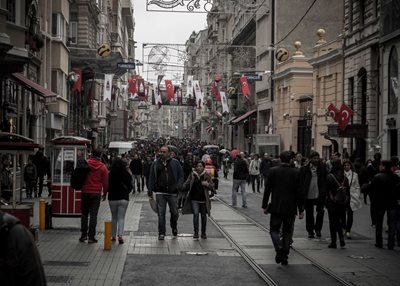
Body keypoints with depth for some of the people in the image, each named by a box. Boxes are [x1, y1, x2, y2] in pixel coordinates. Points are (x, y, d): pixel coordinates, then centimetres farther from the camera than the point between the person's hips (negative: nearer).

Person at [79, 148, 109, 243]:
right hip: (96, 193, -1)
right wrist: (105, 193, 12)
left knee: (84, 214, 12)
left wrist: (80, 187, 19)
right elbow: (105, 182, 1)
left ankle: (83, 235, 11)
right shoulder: (103, 167, -3)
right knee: (93, 215, 2)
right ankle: (91, 237, 0)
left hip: (85, 192, 1)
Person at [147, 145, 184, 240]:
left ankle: (174, 227, 35)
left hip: (172, 193, 0)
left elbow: (181, 176, 7)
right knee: (161, 214, -1)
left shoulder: (175, 163, 5)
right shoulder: (156, 164, 7)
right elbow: (152, 178, 8)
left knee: (174, 212, 7)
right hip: (160, 193, 0)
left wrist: (178, 186, -7)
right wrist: (150, 190, 0)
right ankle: (161, 233, 7)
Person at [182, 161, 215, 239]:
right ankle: (195, 232, -9)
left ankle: (203, 233, 22)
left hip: (204, 199, 1)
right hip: (194, 199, -1)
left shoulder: (207, 175, 1)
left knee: (204, 216, 9)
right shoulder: (192, 175, 2)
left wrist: (207, 184, -18)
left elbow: (212, 186, 2)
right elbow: (186, 185, 12)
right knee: (196, 214, -15)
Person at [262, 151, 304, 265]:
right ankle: (284, 256, 11)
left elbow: (267, 190, -3)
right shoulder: (296, 173, -5)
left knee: (274, 229, 10)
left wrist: (265, 206, 5)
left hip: (276, 207, -1)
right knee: (287, 232, 11)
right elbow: (299, 192, -4)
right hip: (290, 208, 1)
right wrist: (301, 210, 2)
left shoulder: (273, 171, -5)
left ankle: (279, 248, -15)